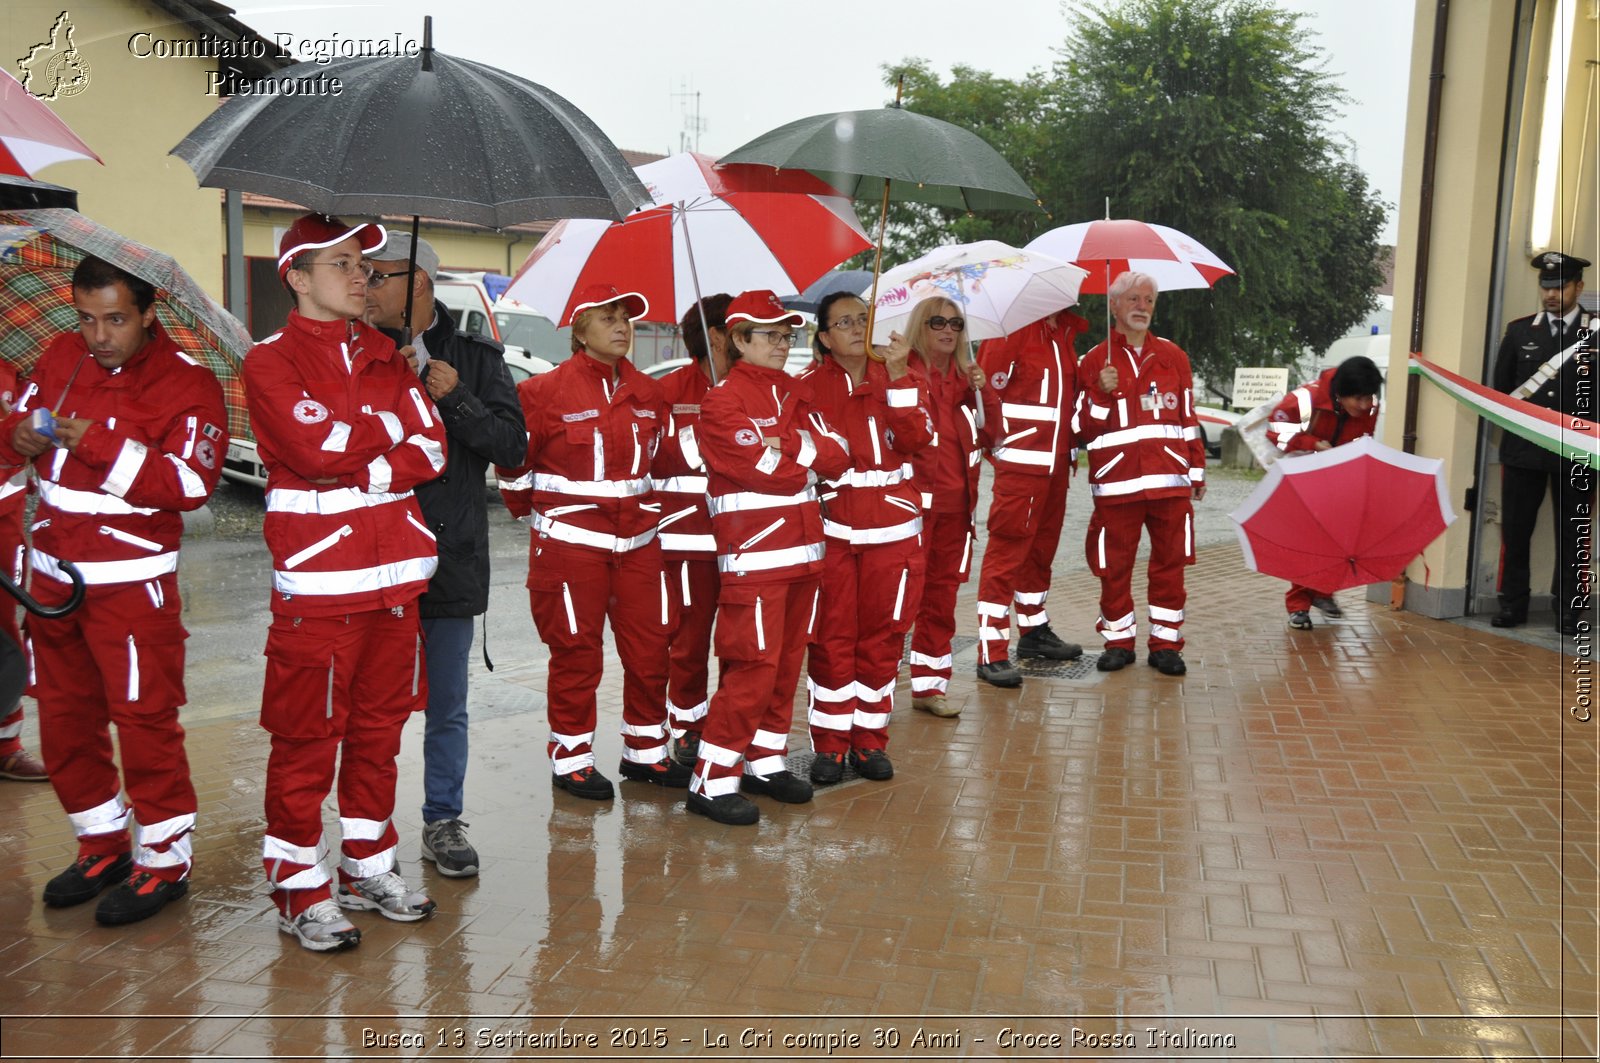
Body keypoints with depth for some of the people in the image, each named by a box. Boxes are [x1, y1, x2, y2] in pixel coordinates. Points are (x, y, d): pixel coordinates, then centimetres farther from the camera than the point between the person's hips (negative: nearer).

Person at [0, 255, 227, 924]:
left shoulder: (188, 384, -10)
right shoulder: (60, 358, 7)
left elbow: (192, 484, -19)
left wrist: (105, 446, -25)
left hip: (132, 579, -6)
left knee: (145, 717, -2)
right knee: (64, 716, 14)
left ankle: (165, 857, 13)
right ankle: (103, 844, 31)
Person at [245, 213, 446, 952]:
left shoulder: (385, 355, 14)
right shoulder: (271, 361, -3)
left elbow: (430, 447, 2)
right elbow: (315, 450, -18)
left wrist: (354, 470, -11)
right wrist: (389, 426, -3)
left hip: (395, 575, 5)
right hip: (317, 582, -5)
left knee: (379, 727, 13)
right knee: (306, 737, 1)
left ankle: (369, 866, 26)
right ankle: (299, 889, 14)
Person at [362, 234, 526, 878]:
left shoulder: (476, 358, 4)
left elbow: (512, 445, -2)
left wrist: (456, 400, -17)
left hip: (452, 557, 0)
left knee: (447, 705, 11)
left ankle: (443, 821, 24)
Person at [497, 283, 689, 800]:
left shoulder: (646, 393, 8)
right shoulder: (546, 391, -9)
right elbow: (513, 462, -2)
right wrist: (535, 512, 6)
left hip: (637, 541, 5)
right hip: (571, 542, -5)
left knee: (650, 649, 8)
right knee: (576, 654, 4)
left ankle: (645, 751, 24)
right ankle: (571, 760, 18)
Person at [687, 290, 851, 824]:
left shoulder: (795, 393, 16)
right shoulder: (723, 401, -7)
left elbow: (837, 455, 4)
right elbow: (767, 471, -18)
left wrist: (792, 444, -10)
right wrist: (810, 455, -2)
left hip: (802, 549, 8)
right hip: (753, 554, -7)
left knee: (787, 661, 12)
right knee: (754, 665, -8)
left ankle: (765, 762, 25)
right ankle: (712, 781, 0)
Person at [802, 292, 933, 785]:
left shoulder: (900, 377, 7)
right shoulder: (810, 385, 2)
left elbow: (916, 439, -9)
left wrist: (898, 375, -15)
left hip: (892, 527, 2)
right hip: (831, 527, -2)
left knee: (882, 635, 6)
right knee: (831, 637, 1)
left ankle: (870, 740, 19)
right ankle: (829, 744, 13)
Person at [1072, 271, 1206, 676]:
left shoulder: (1173, 356, 12)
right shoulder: (1094, 361, 6)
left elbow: (1189, 418, 15)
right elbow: (1083, 430, 2)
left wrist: (1197, 472, 13)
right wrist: (1102, 393, -14)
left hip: (1170, 481, 2)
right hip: (1116, 484, -1)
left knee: (1170, 564, 5)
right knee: (1114, 567, 3)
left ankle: (1166, 643, 15)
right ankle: (1119, 642, 17)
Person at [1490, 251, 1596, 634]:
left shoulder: (1594, 332, 2)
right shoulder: (1519, 330, 9)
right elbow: (1500, 387, 13)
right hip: (1523, 448, 2)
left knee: (1572, 532, 5)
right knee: (1515, 529, 3)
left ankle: (1569, 608, 12)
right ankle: (1513, 603, 12)